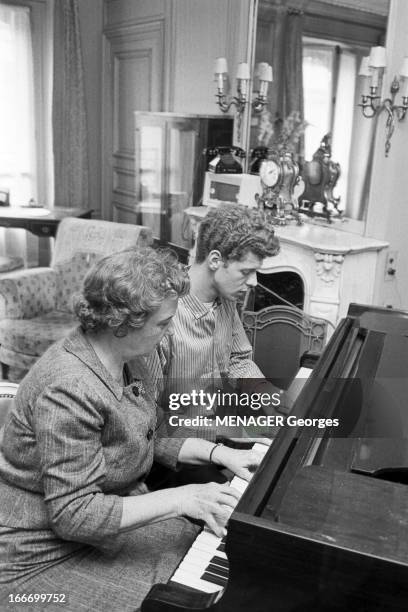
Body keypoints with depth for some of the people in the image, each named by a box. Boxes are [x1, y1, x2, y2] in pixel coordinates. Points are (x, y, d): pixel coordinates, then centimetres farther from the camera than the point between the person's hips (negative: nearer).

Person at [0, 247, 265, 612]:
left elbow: (154, 439, 12)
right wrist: (179, 499, -27)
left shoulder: (127, 363, 0)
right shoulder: (69, 390, -30)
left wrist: (219, 452, 0)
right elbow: (73, 515, -28)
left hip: (116, 511, 8)